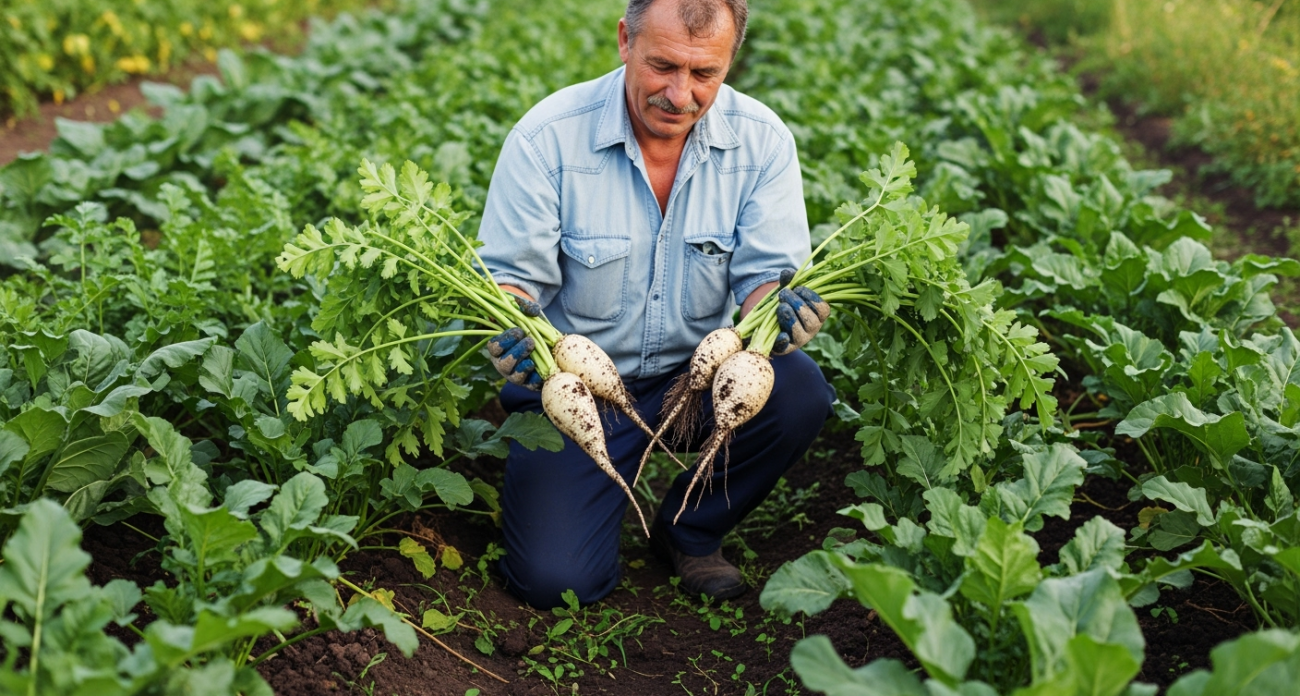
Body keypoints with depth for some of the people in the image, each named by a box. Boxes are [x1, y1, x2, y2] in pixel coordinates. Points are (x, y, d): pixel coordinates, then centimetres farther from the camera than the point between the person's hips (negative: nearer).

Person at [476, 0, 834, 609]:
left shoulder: (762, 141, -9)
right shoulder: (548, 137, -15)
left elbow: (765, 273, -8)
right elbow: (510, 276, -10)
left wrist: (780, 306, -34)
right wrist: (511, 333, -34)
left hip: (699, 372, 3)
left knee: (800, 394, -29)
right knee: (555, 581, -17)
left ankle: (691, 531, 3)